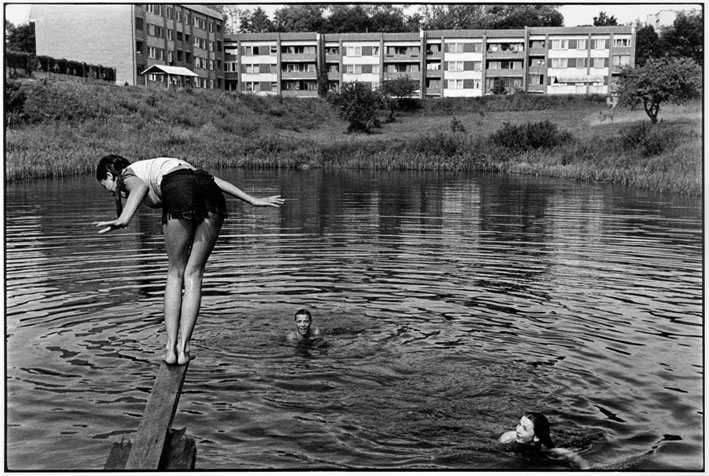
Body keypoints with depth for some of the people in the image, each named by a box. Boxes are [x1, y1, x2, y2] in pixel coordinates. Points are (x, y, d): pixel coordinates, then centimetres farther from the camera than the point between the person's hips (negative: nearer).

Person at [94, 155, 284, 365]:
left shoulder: (128, 174, 24)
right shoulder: (156, 165, 41)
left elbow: (141, 188, -5)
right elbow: (213, 180, 32)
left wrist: (123, 220, -20)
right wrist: (252, 200, 30)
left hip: (179, 193, -5)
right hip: (210, 190, 5)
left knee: (175, 272, 12)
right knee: (193, 273, 12)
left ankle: (171, 347, 10)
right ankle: (183, 348, 6)